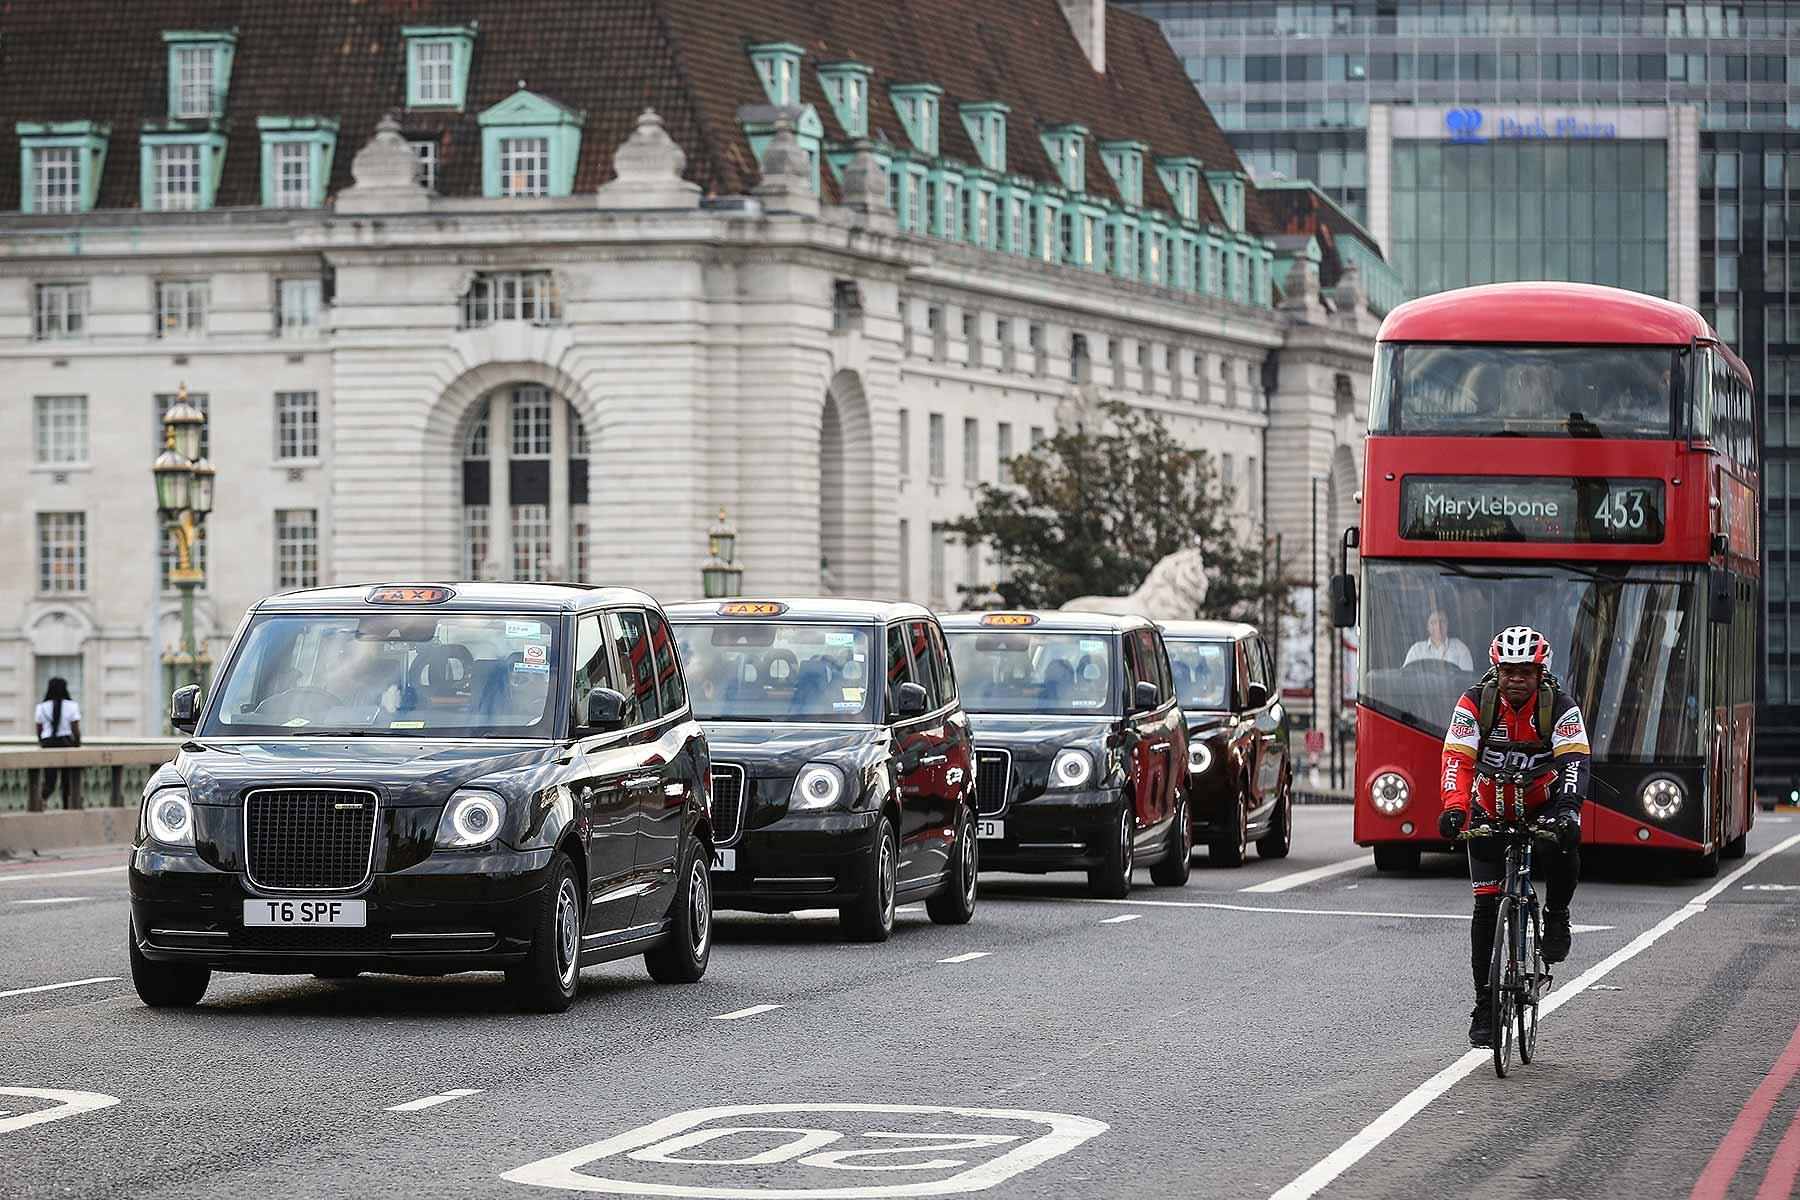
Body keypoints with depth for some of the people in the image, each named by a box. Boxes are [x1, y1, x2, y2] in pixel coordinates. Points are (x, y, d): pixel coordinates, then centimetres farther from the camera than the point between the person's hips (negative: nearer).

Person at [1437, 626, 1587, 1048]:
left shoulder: (1561, 707, -18)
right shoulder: (1475, 703, -17)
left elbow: (1574, 760, -29)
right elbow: (1457, 758, -25)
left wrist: (1568, 809, -47)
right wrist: (1454, 808, -43)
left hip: (1542, 805, -1)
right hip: (1490, 811, 1)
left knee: (1564, 853, -34)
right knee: (1486, 907, -6)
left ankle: (1556, 915, -3)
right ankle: (1485, 1006, 1)